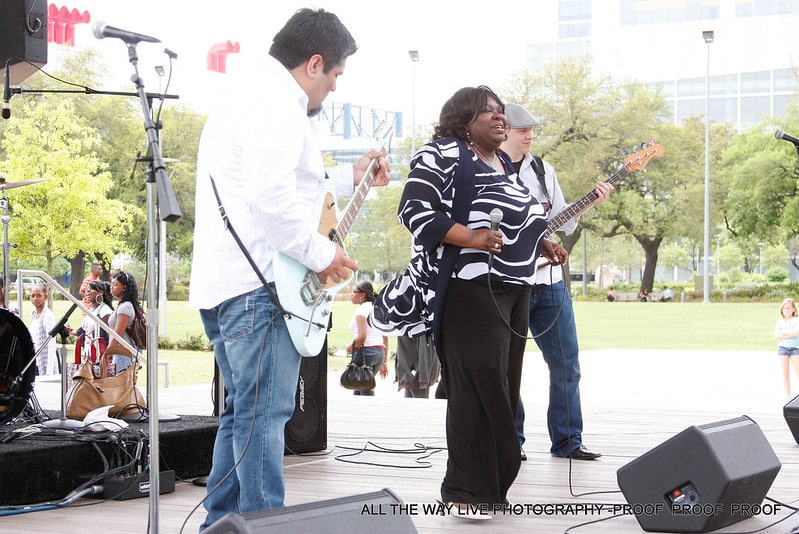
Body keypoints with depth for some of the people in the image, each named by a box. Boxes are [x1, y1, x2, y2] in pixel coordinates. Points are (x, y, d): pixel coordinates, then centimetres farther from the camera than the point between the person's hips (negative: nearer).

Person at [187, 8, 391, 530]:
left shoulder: (251, 90, 23)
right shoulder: (276, 99, -12)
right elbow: (271, 195, -25)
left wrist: (348, 176, 33)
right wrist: (322, 253, -16)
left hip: (222, 282, 11)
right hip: (257, 280, -11)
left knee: (245, 410, 16)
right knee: (266, 412, -11)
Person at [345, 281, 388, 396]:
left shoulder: (362, 310, -10)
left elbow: (362, 336, -22)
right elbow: (385, 339, 16)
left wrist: (350, 347, -4)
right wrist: (384, 362, 20)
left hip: (365, 351, -9)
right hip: (379, 352, 9)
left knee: (367, 393, -4)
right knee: (358, 388, 20)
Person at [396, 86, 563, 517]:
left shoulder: (502, 163, 21)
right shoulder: (443, 154, -6)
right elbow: (415, 209, -16)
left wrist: (543, 244, 17)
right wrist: (470, 238, -24)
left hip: (513, 289, 9)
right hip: (472, 288, -9)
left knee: (504, 390, 9)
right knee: (479, 388, -13)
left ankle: (493, 485, 16)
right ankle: (466, 492, -9)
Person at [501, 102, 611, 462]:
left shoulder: (542, 170, 13)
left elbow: (563, 223, 15)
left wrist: (590, 203, 1)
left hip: (548, 281, 5)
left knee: (566, 364, 4)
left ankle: (567, 441, 11)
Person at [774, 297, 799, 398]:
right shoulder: (780, 321, 9)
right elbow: (776, 336, -3)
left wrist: (784, 333, -9)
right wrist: (791, 335, -10)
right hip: (782, 348, 2)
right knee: (785, 374, 3)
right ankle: (788, 395, 7)